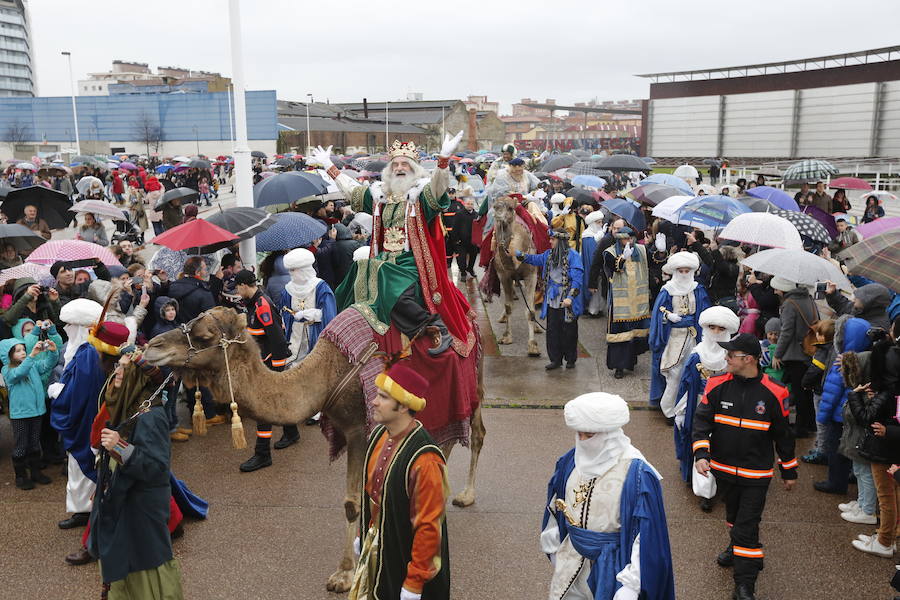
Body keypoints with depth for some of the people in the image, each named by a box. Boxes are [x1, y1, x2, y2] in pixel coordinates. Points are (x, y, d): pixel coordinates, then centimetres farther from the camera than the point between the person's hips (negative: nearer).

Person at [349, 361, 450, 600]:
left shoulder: (425, 460, -30)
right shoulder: (379, 435, -5)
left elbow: (428, 525, -24)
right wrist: (363, 535, 18)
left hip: (405, 558, -7)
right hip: (376, 549, 7)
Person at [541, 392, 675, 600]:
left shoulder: (636, 474, -23)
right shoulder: (572, 460, -5)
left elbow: (646, 533, -21)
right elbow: (555, 507, 8)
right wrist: (553, 546, 15)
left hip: (612, 565, -5)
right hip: (572, 559, 5)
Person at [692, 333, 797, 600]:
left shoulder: (773, 393, -12)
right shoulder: (718, 386, -8)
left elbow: (783, 434, 0)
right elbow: (702, 420, -6)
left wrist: (789, 471, 8)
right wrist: (700, 453, -20)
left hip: (756, 474, -3)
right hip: (723, 468, 3)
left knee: (747, 526, -3)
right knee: (733, 516, 23)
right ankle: (738, 549, 51)